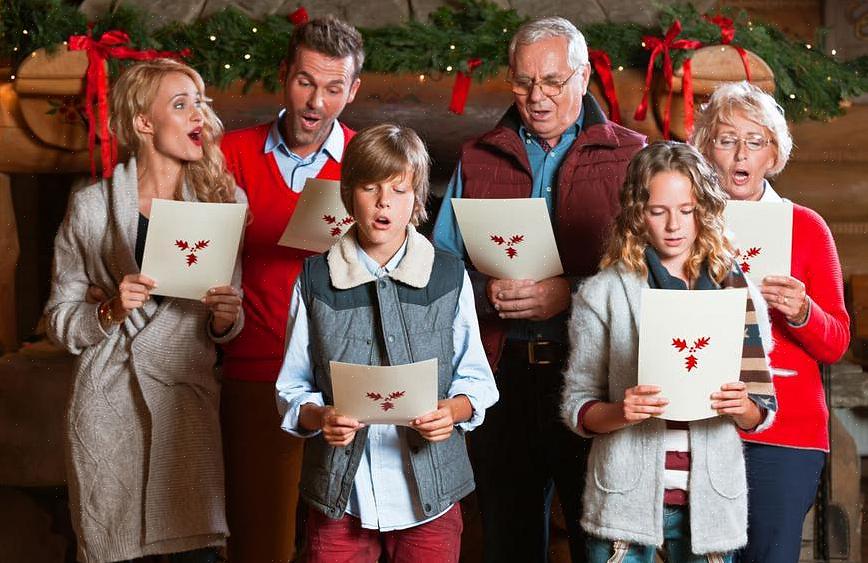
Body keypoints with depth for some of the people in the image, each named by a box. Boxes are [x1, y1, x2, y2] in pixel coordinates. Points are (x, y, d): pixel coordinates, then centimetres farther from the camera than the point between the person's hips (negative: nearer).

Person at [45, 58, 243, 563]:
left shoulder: (224, 199, 5)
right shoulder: (91, 207, 0)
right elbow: (60, 319, 4)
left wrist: (225, 318, -9)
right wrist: (110, 312, -14)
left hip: (190, 399, 1)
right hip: (109, 403, -1)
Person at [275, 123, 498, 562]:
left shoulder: (449, 276, 3)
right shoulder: (316, 279, 2)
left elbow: (475, 377, 6)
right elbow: (292, 386, 4)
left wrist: (453, 410, -15)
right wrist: (318, 417, -16)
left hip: (429, 493, 0)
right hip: (340, 494, 0)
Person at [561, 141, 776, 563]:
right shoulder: (603, 294, -1)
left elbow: (763, 414, 8)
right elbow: (576, 407, -2)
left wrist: (742, 408, -13)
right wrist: (620, 412, -21)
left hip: (710, 500, 2)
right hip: (626, 497, -2)